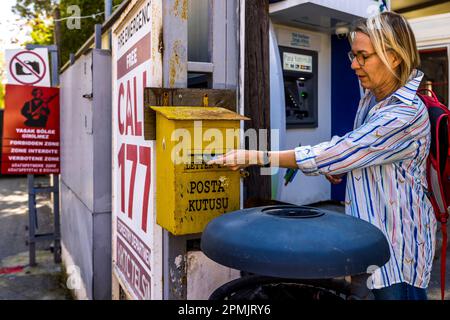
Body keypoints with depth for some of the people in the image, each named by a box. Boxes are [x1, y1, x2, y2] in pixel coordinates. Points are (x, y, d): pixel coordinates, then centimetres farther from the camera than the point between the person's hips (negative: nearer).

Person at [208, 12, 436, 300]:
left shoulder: (406, 114, -25)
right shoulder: (372, 98, 4)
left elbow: (333, 155, -29)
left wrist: (256, 157, -29)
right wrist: (338, 165, -2)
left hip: (399, 241, -8)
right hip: (373, 225, 8)